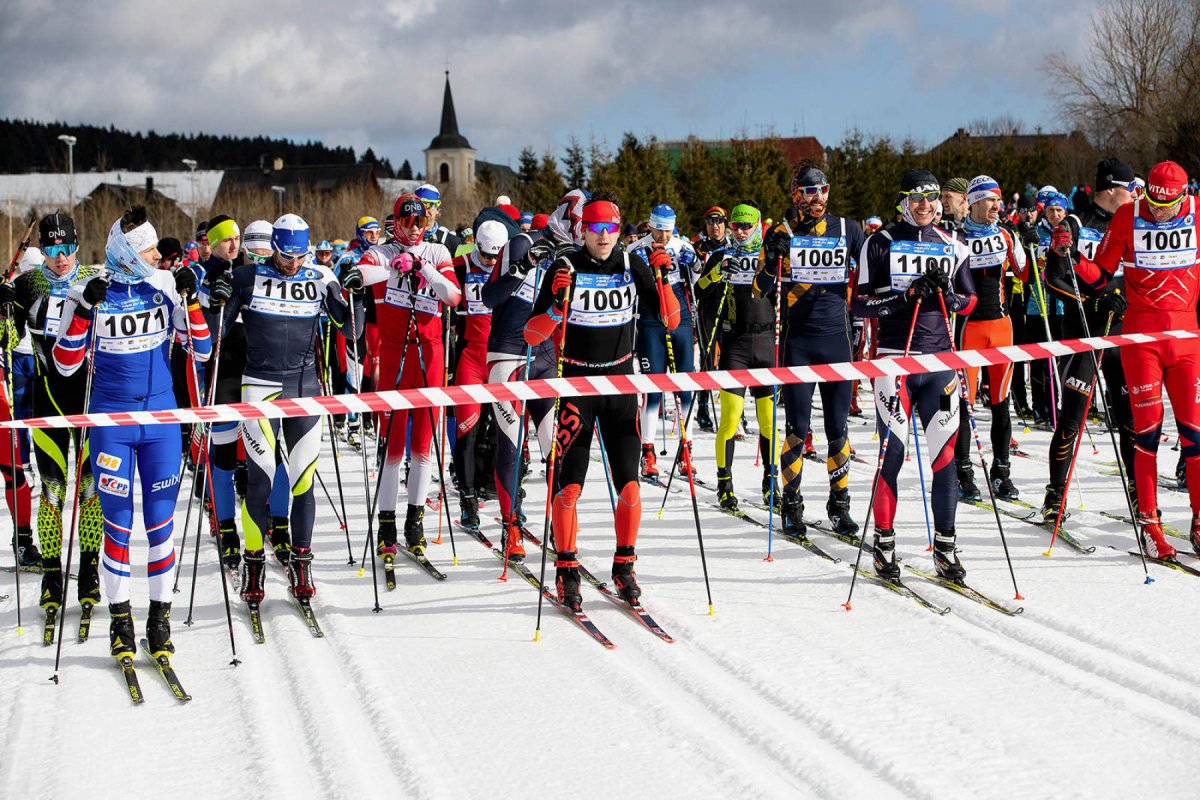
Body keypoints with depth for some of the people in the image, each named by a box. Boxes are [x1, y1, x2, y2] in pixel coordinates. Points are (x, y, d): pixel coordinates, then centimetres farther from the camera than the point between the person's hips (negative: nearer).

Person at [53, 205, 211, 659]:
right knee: (117, 522, 1)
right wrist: (83, 309, -19)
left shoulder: (164, 286, 0)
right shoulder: (90, 293, -6)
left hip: (160, 417, 2)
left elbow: (202, 351, 1)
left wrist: (190, 300, -11)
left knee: (161, 519, 3)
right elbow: (66, 364, -8)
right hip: (111, 420, -2)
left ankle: (160, 615, 14)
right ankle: (119, 618, 14)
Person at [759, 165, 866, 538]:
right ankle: (791, 505, 10)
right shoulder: (783, 232, 1)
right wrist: (773, 258, -19)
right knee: (797, 428, -2)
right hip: (797, 339, -2)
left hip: (838, 337, 2)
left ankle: (839, 504, 17)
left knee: (838, 427, 5)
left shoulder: (848, 229, 6)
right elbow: (760, 289, -1)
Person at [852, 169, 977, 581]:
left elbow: (970, 301, 16)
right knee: (892, 453, -4)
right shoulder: (881, 244, 2)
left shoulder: (953, 247, 12)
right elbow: (861, 303, -2)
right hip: (895, 358, -3)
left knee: (946, 454, 1)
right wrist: (906, 297, -16)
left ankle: (945, 548, 8)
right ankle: (883, 544, 6)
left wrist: (946, 292, -5)